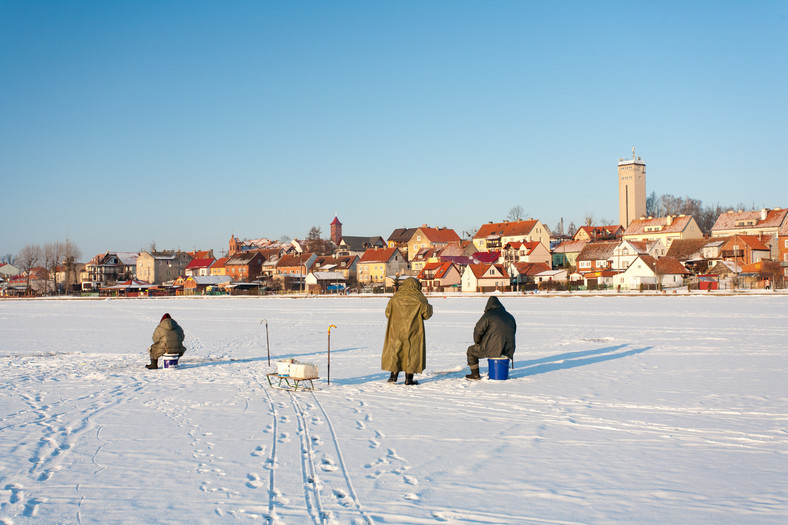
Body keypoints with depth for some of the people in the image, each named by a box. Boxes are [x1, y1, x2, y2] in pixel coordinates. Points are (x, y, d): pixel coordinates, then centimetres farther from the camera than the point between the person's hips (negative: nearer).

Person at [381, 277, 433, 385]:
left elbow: (388, 313, 7)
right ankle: (409, 378, 3)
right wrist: (429, 307, 18)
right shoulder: (419, 299, -7)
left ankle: (394, 376, 10)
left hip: (396, 331, 2)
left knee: (395, 351, 13)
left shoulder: (395, 298, 1)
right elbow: (427, 314, -2)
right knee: (412, 352, 5)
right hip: (413, 332, -2)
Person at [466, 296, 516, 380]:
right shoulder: (510, 317, 15)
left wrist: (477, 342, 12)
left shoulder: (488, 315, -4)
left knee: (471, 350, 18)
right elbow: (513, 331, 22)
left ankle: (475, 374, 19)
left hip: (493, 349, -6)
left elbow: (478, 330, -7)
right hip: (508, 350, 6)